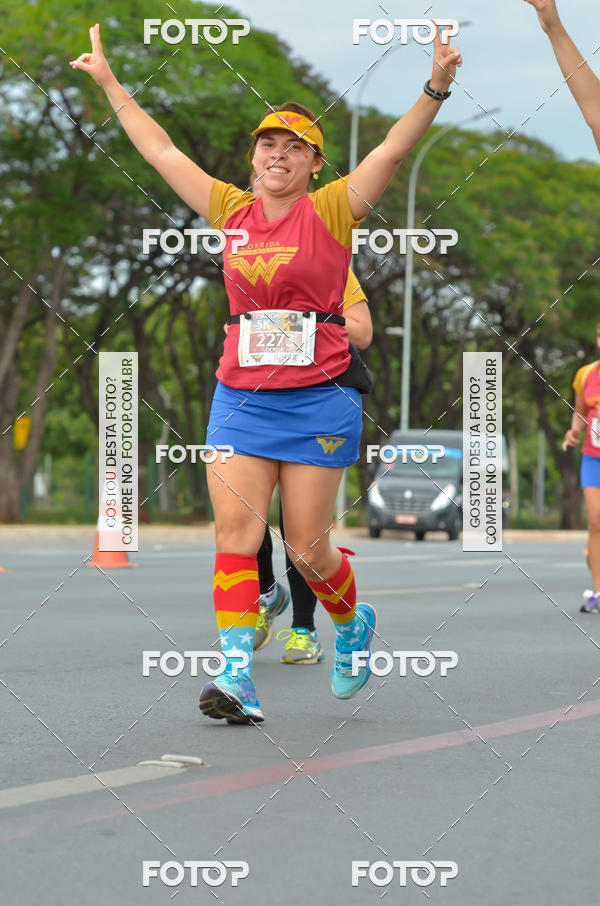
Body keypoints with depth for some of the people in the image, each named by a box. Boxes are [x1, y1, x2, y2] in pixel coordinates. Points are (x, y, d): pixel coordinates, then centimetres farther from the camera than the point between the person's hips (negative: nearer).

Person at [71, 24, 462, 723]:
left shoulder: (332, 210, -1)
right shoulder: (232, 210, 9)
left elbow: (395, 149, -13)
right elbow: (162, 152, 17)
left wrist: (435, 89, -27)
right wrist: (111, 85, 20)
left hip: (318, 401, -3)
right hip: (240, 396, 3)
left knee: (307, 549, 1)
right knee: (235, 534, -9)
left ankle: (353, 624, 32)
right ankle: (237, 678, -10)